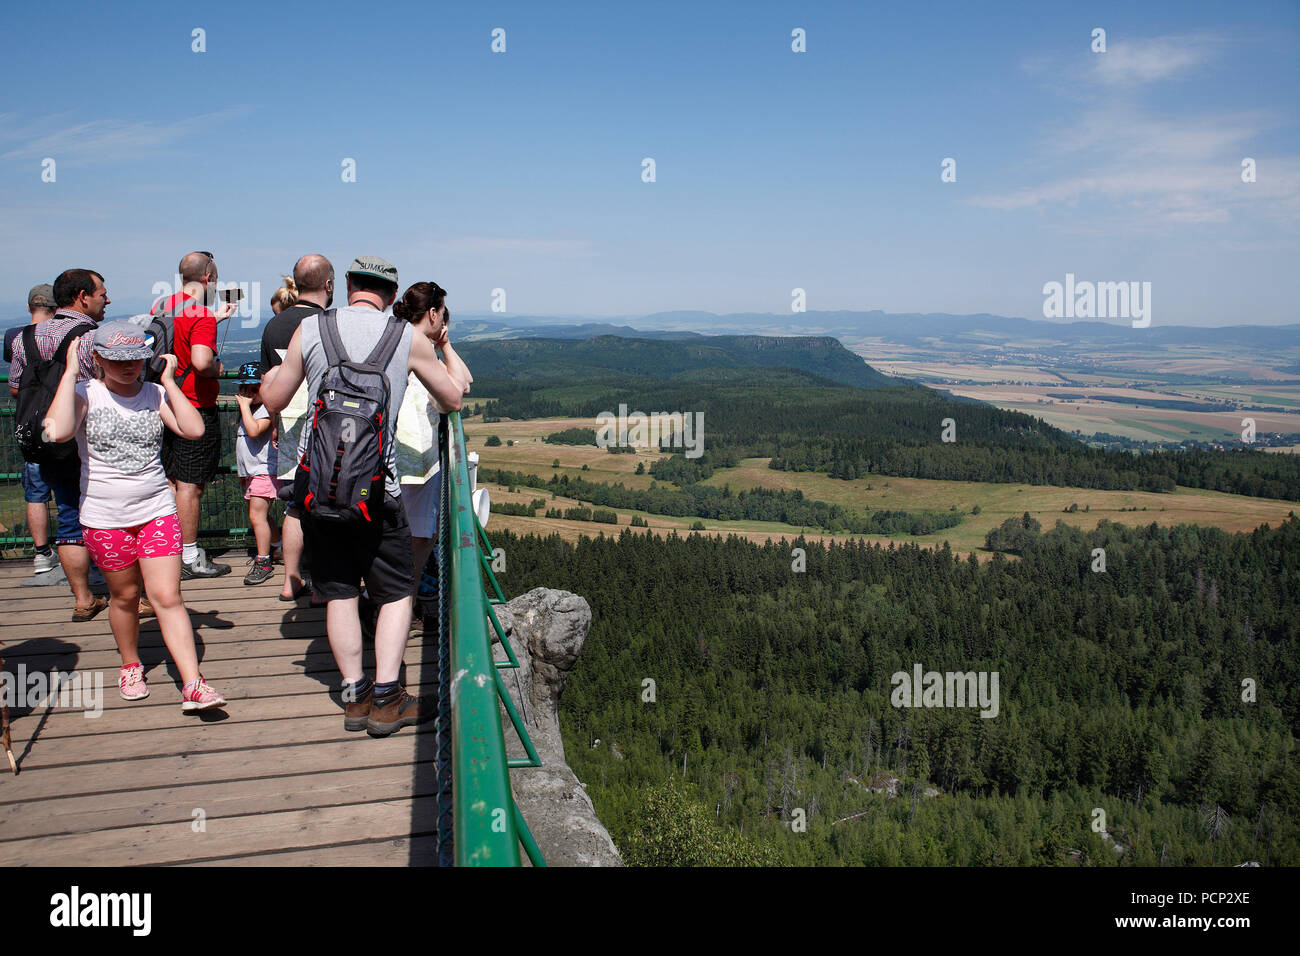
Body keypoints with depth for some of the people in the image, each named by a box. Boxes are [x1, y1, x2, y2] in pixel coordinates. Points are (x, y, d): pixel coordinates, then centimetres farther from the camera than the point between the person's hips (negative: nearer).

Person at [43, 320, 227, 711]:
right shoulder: (86, 394, -5)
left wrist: (169, 381, -10)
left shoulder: (155, 394, 1)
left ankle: (192, 685, -8)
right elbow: (58, 431, -26)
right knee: (125, 595, 13)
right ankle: (130, 665, 37)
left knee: (167, 597, -5)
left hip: (157, 512, 1)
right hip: (105, 518, 0)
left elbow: (194, 429, -13)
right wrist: (71, 371, -19)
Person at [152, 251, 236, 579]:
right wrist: (218, 368, -11)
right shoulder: (202, 315, -17)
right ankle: (190, 559, 5)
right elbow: (200, 361, -31)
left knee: (172, 482, 15)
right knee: (190, 486, -2)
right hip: (196, 408, -9)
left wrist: (214, 319, 29)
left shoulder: (160, 305, 10)